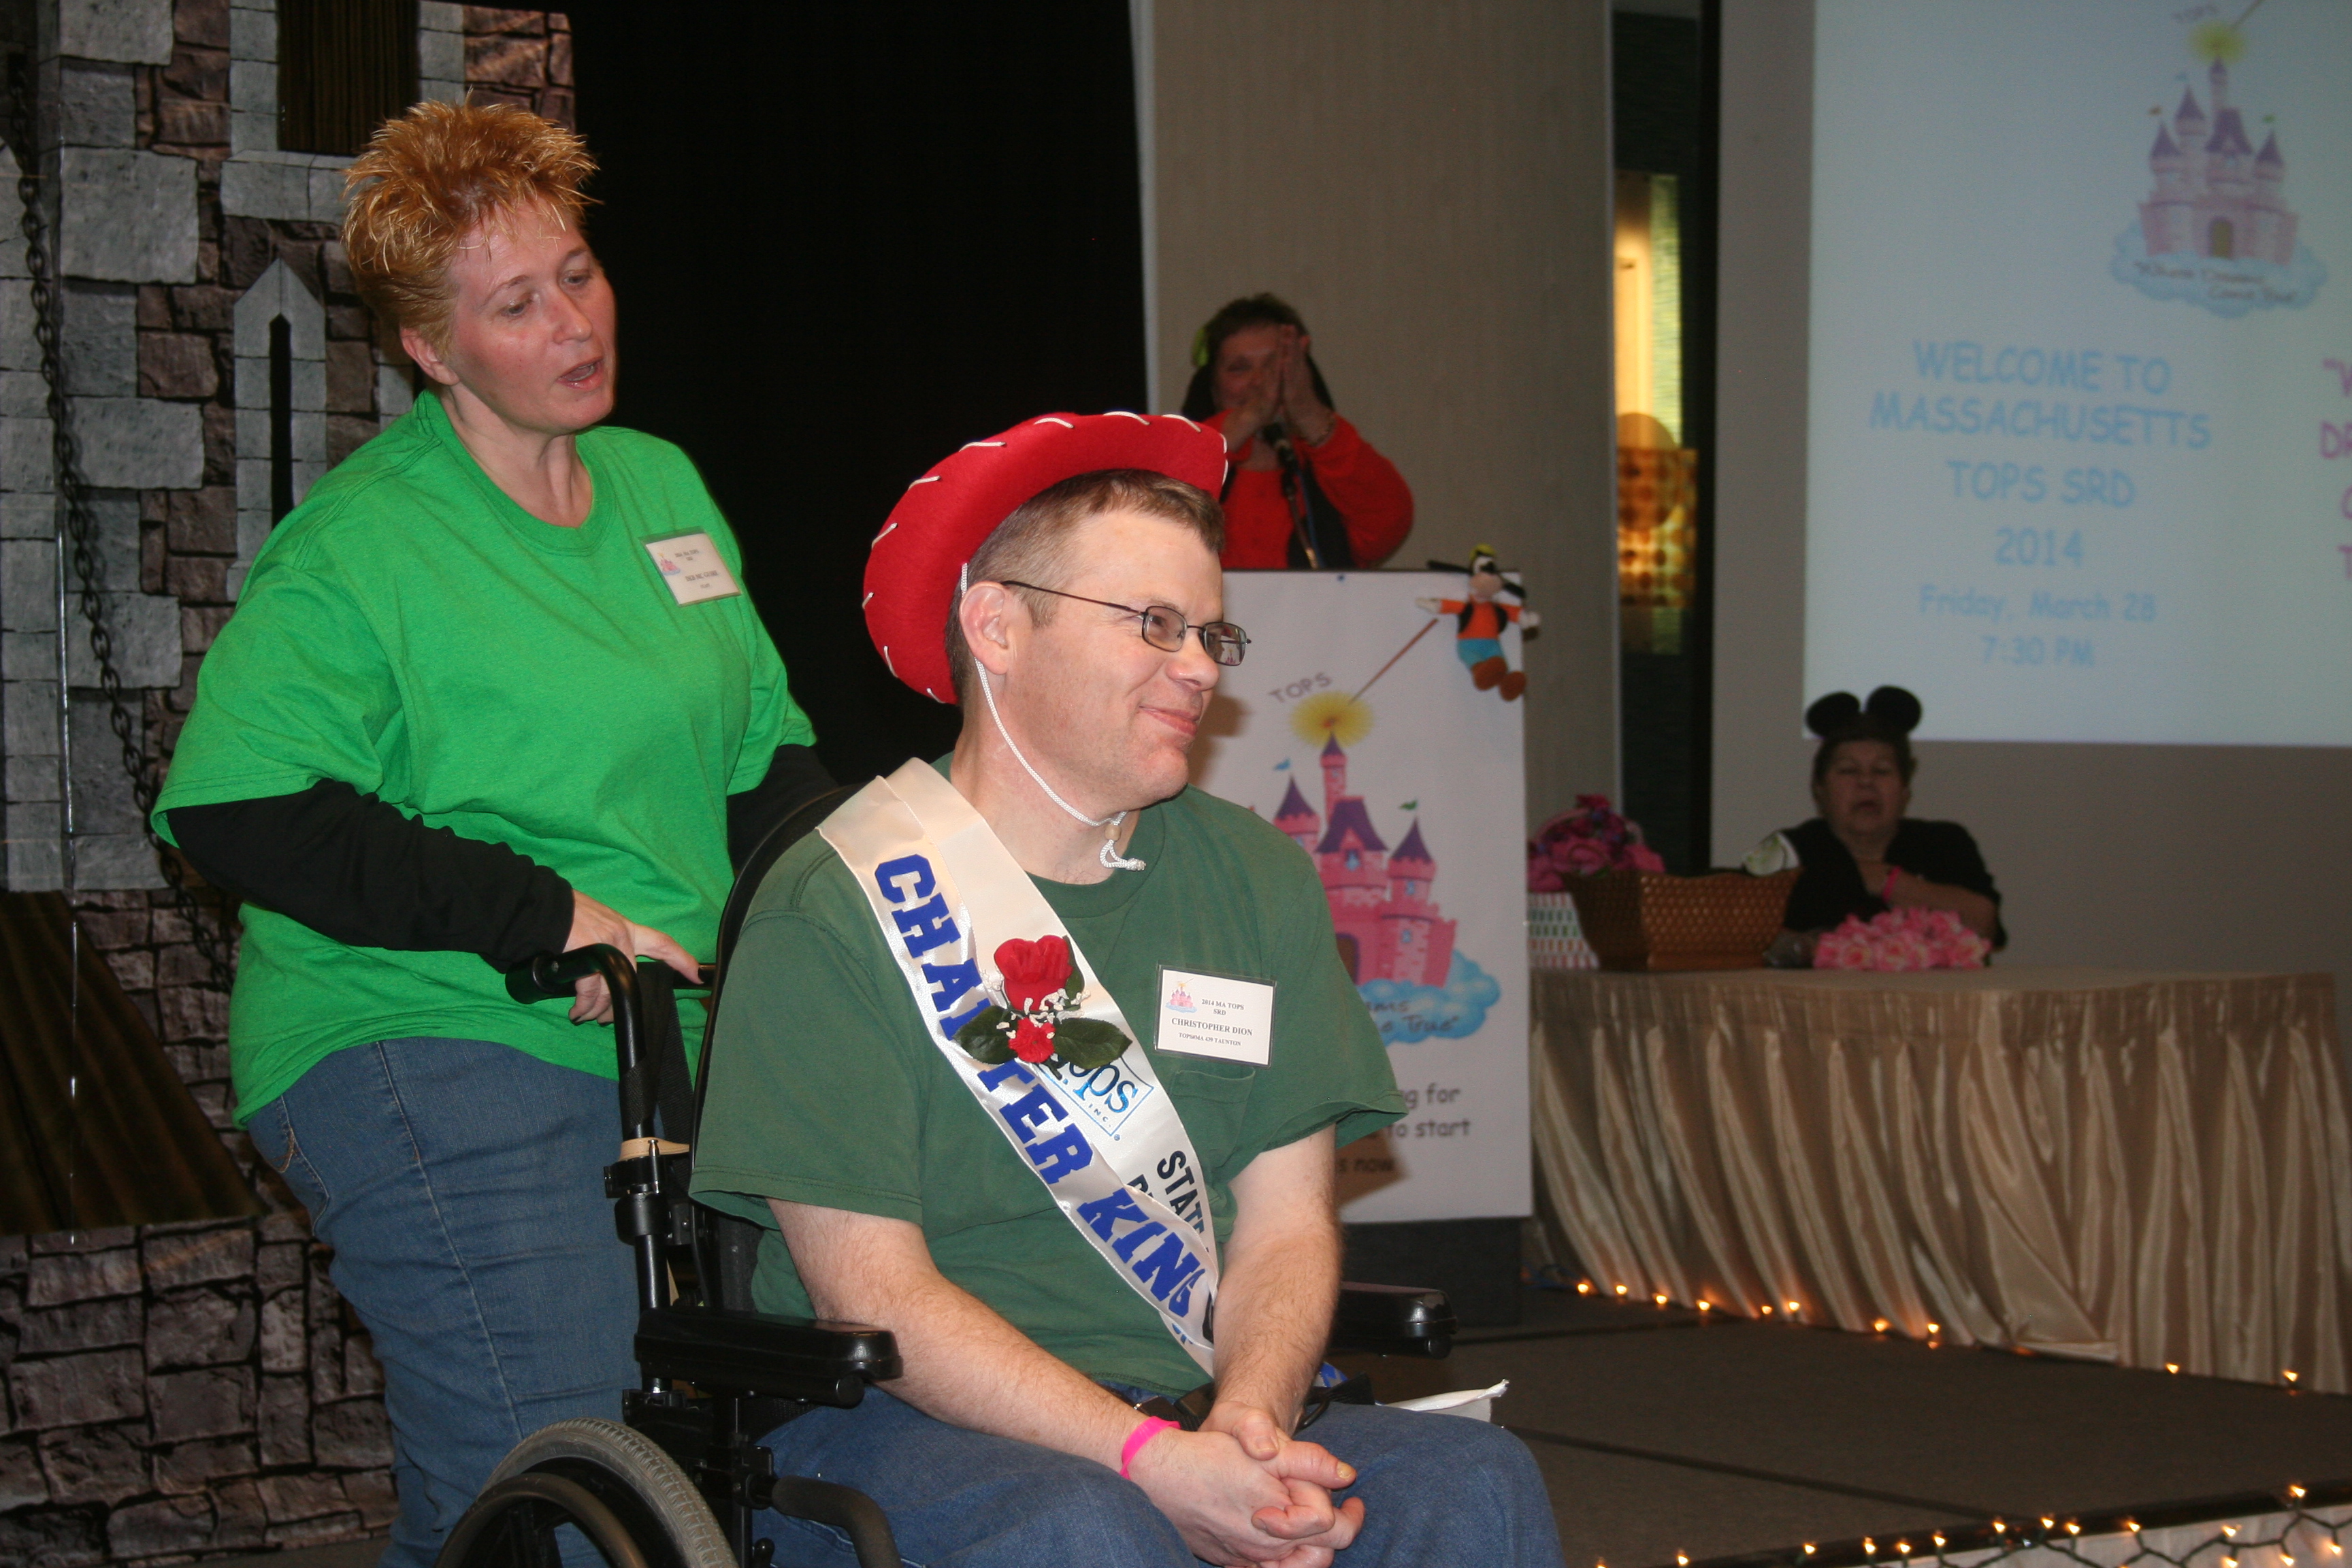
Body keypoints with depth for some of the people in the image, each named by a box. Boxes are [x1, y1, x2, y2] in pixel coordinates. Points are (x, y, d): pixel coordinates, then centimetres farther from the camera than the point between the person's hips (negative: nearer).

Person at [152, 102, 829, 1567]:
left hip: (664, 1056, 7)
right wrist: (547, 919, -19)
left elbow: (763, 753, 23)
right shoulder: (358, 547, -8)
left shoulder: (663, 483, 15)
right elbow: (237, 811, -18)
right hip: (428, 1054, -7)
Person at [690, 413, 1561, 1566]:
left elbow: (1288, 1222, 6)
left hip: (1200, 1428, 5)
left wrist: (1250, 1419, -16)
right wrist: (1154, 1465, -24)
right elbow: (875, 1297, -13)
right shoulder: (834, 910, -6)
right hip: (896, 1426, -5)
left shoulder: (1258, 884, 11)